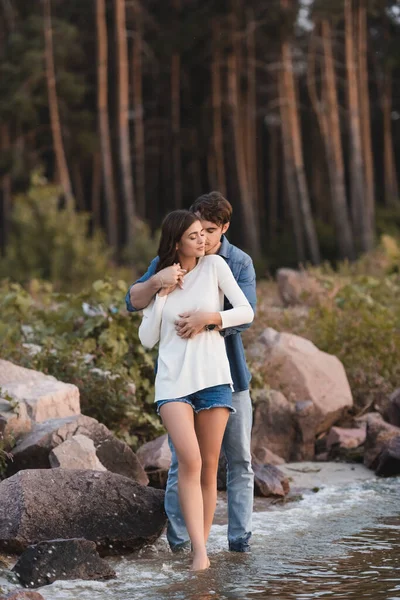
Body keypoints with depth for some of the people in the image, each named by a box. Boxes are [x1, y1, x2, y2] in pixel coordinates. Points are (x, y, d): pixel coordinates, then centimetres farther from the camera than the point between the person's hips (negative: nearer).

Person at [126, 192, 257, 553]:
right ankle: (178, 538, 2)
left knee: (240, 459, 4)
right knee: (182, 461, -3)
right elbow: (134, 302, -6)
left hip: (229, 373, 1)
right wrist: (156, 281, -27)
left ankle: (240, 537, 10)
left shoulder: (240, 263, 0)